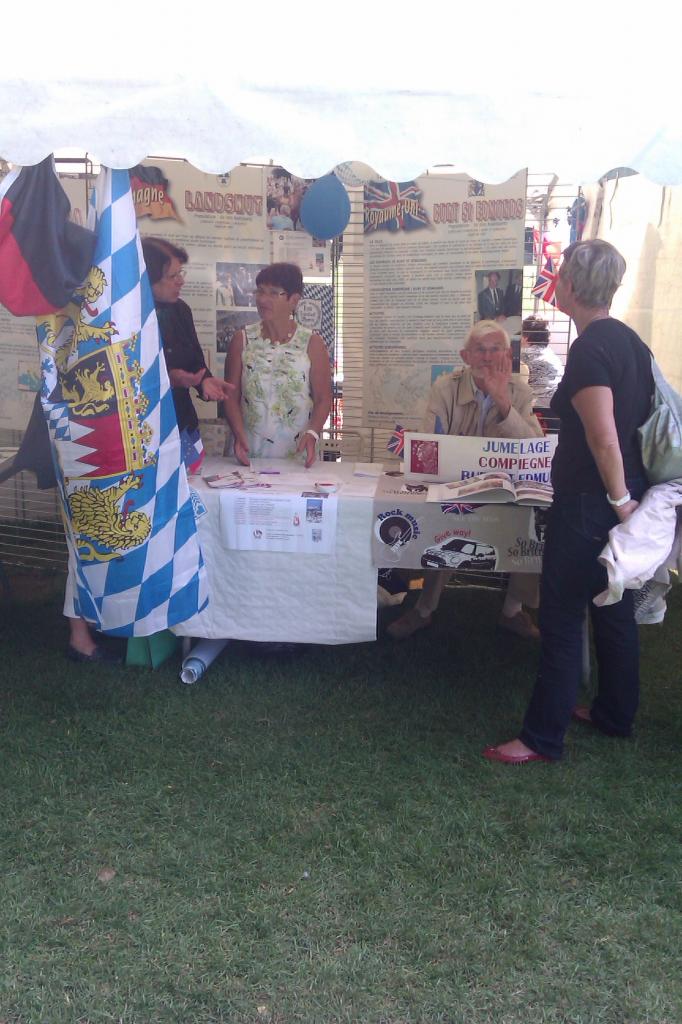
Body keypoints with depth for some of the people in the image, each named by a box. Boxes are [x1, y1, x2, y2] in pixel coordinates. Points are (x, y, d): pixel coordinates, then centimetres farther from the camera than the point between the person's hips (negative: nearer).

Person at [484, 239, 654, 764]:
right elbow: (646, 417, 14)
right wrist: (628, 495, 18)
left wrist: (619, 500, -15)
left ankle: (543, 738, 9)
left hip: (588, 504, -9)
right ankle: (616, 713, 34)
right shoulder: (630, 340, 8)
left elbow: (604, 440, -26)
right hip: (626, 494, 9)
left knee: (561, 619, -1)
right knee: (615, 611, 19)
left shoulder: (588, 351, -20)